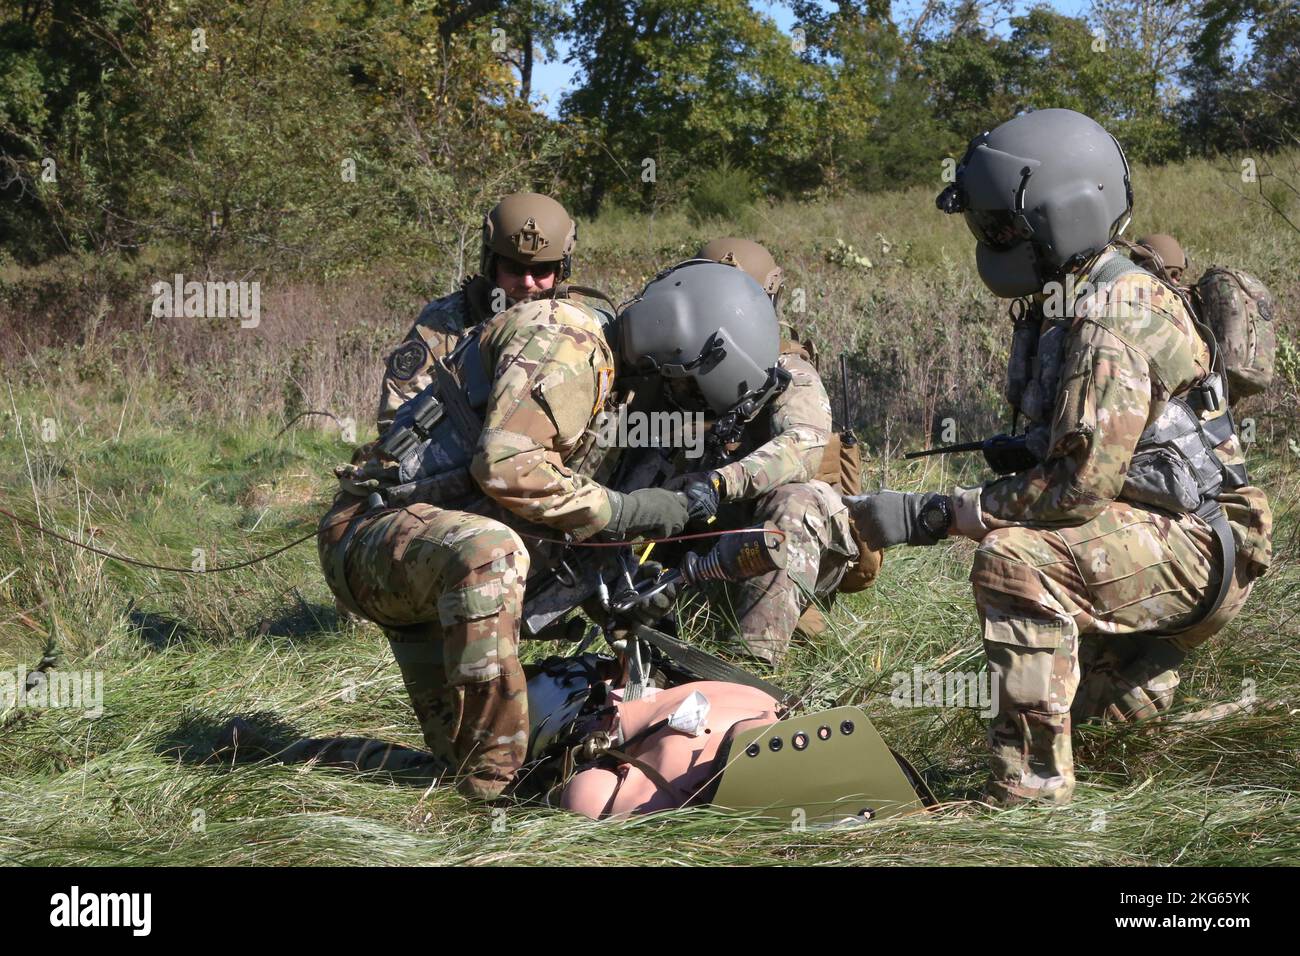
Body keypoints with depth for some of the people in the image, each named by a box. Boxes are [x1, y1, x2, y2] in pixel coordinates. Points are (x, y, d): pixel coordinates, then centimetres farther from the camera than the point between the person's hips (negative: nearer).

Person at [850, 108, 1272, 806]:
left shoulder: (1114, 325, -25)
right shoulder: (1064, 308, 7)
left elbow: (1078, 486, -30)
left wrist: (935, 515, -28)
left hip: (1198, 549, -11)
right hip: (1157, 537, 11)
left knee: (1015, 561, -33)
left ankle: (1033, 777, -27)